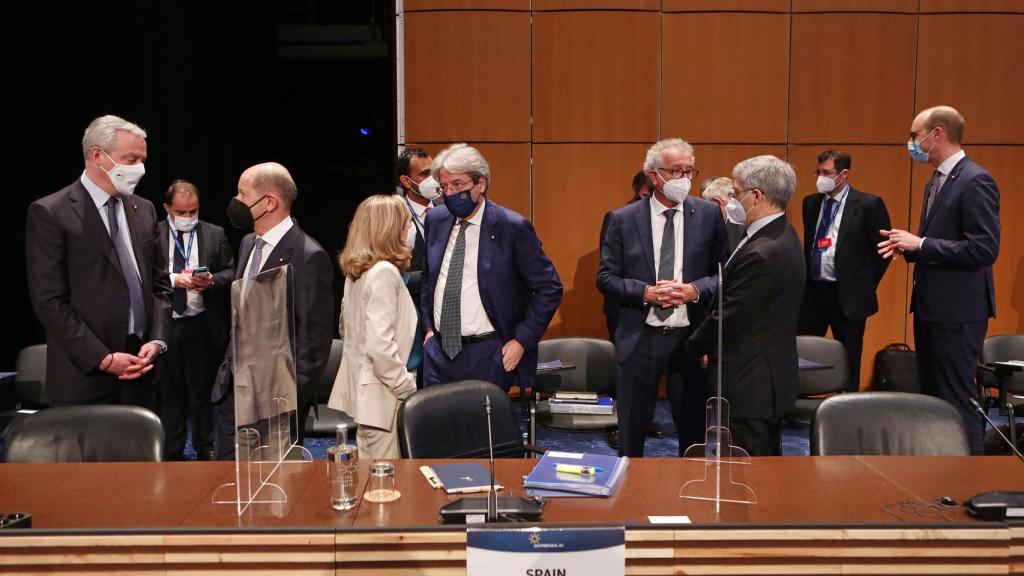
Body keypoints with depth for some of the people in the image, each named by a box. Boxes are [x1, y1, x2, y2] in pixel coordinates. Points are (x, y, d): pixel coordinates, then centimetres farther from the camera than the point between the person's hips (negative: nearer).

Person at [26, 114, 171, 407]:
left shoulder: (144, 210, 11)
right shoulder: (49, 213, -6)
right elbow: (49, 300, -11)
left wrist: (156, 340, -2)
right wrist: (103, 358, -14)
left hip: (138, 368, 5)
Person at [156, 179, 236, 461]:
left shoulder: (215, 234, 4)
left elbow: (230, 273, 4)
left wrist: (212, 280, -15)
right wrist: (174, 279, -18)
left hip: (202, 325, 0)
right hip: (164, 324, 0)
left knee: (202, 390, 9)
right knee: (169, 391, 11)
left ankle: (204, 449, 22)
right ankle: (172, 452, 23)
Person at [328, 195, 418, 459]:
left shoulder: (356, 271, 10)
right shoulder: (384, 272, -17)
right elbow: (380, 345, -25)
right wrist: (408, 388, -14)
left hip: (359, 388, 9)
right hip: (380, 396, -9)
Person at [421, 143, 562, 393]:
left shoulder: (513, 227, -11)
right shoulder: (436, 220, 5)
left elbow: (549, 288, -7)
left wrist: (521, 341, -11)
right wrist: (429, 326, 15)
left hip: (486, 354, -5)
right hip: (438, 349, 5)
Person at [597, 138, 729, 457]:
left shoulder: (709, 214, 0)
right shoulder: (623, 219, -2)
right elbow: (606, 277, -2)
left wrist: (695, 290, -16)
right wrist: (645, 292, -17)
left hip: (691, 338, 1)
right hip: (639, 340, -1)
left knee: (694, 434, 13)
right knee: (631, 434, 12)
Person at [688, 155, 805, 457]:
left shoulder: (762, 253, -26)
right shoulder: (781, 234, 7)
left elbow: (728, 318, -20)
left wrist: (693, 346, -5)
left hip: (750, 386, -10)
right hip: (770, 379, 10)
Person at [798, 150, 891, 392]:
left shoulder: (868, 204, -8)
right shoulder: (811, 202, 9)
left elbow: (883, 249, -4)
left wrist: (865, 287, -2)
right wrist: (807, 277, 13)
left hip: (847, 295, -5)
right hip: (812, 291, 5)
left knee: (848, 362, 5)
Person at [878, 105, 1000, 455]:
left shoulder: (975, 181, -16)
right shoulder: (937, 181, 14)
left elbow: (984, 249, -23)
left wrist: (920, 244, -20)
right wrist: (909, 246, 2)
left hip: (957, 311, -10)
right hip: (931, 307, 10)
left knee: (956, 401, -4)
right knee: (933, 397, 18)